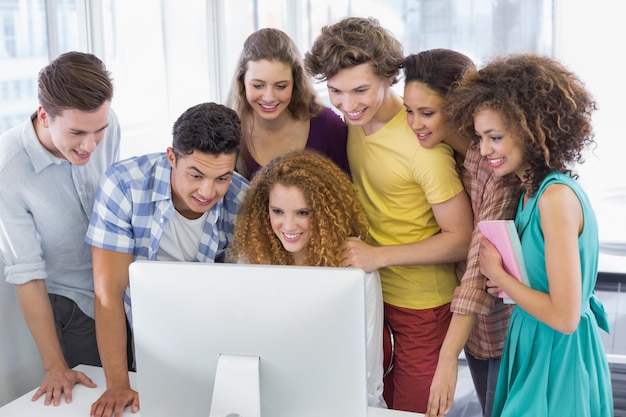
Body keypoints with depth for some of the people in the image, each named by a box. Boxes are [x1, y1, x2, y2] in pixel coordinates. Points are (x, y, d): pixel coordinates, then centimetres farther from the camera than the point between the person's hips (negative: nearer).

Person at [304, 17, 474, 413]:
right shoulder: (356, 118, -2)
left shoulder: (421, 144, -25)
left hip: (421, 306, -6)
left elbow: (461, 240, -19)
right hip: (371, 292, 7)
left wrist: (377, 256, -24)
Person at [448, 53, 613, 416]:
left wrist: (497, 273, -14)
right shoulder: (532, 188, 3)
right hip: (535, 348, 9)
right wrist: (507, 282, -4)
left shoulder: (557, 197, -23)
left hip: (559, 360, -8)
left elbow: (564, 316, -25)